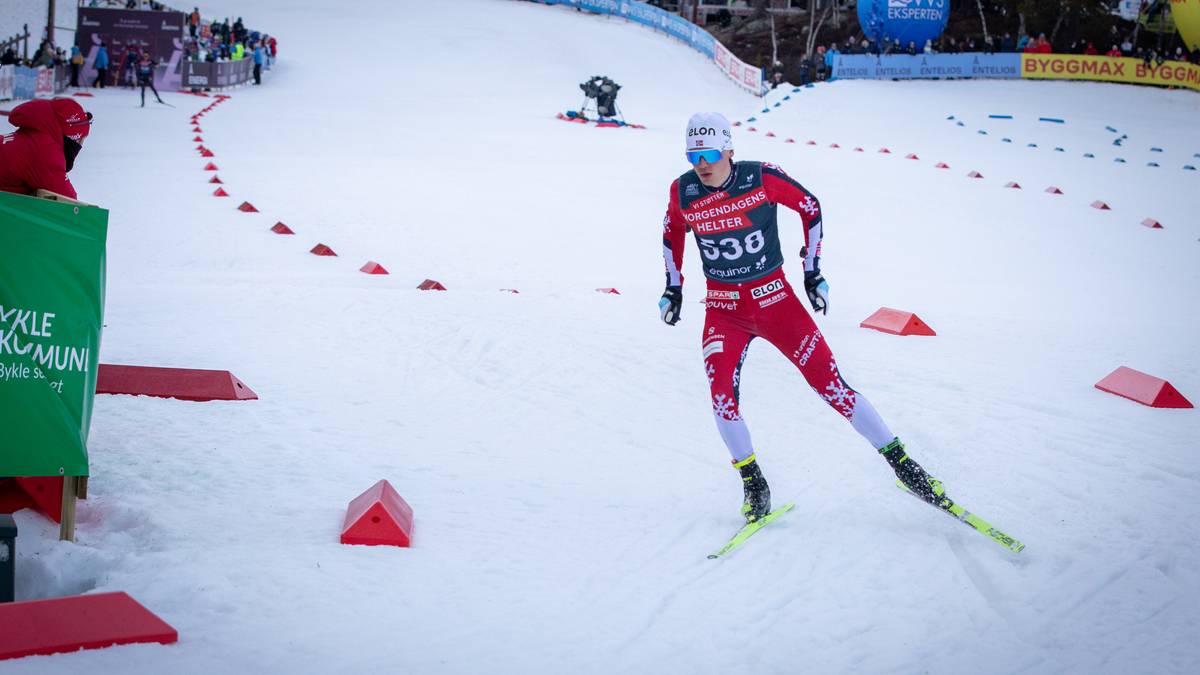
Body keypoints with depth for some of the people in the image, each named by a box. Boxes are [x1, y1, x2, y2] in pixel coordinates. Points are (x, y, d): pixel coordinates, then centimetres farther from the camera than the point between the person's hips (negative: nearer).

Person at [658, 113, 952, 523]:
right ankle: (753, 484, 0)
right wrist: (673, 288, 12)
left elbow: (810, 207, 1)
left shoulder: (761, 178, -15)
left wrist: (812, 271, 2)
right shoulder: (683, 193, -7)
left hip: (775, 299, -2)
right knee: (721, 392, -20)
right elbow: (672, 233, 15)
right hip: (723, 309, 2)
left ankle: (902, 463, 6)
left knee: (830, 385, -6)